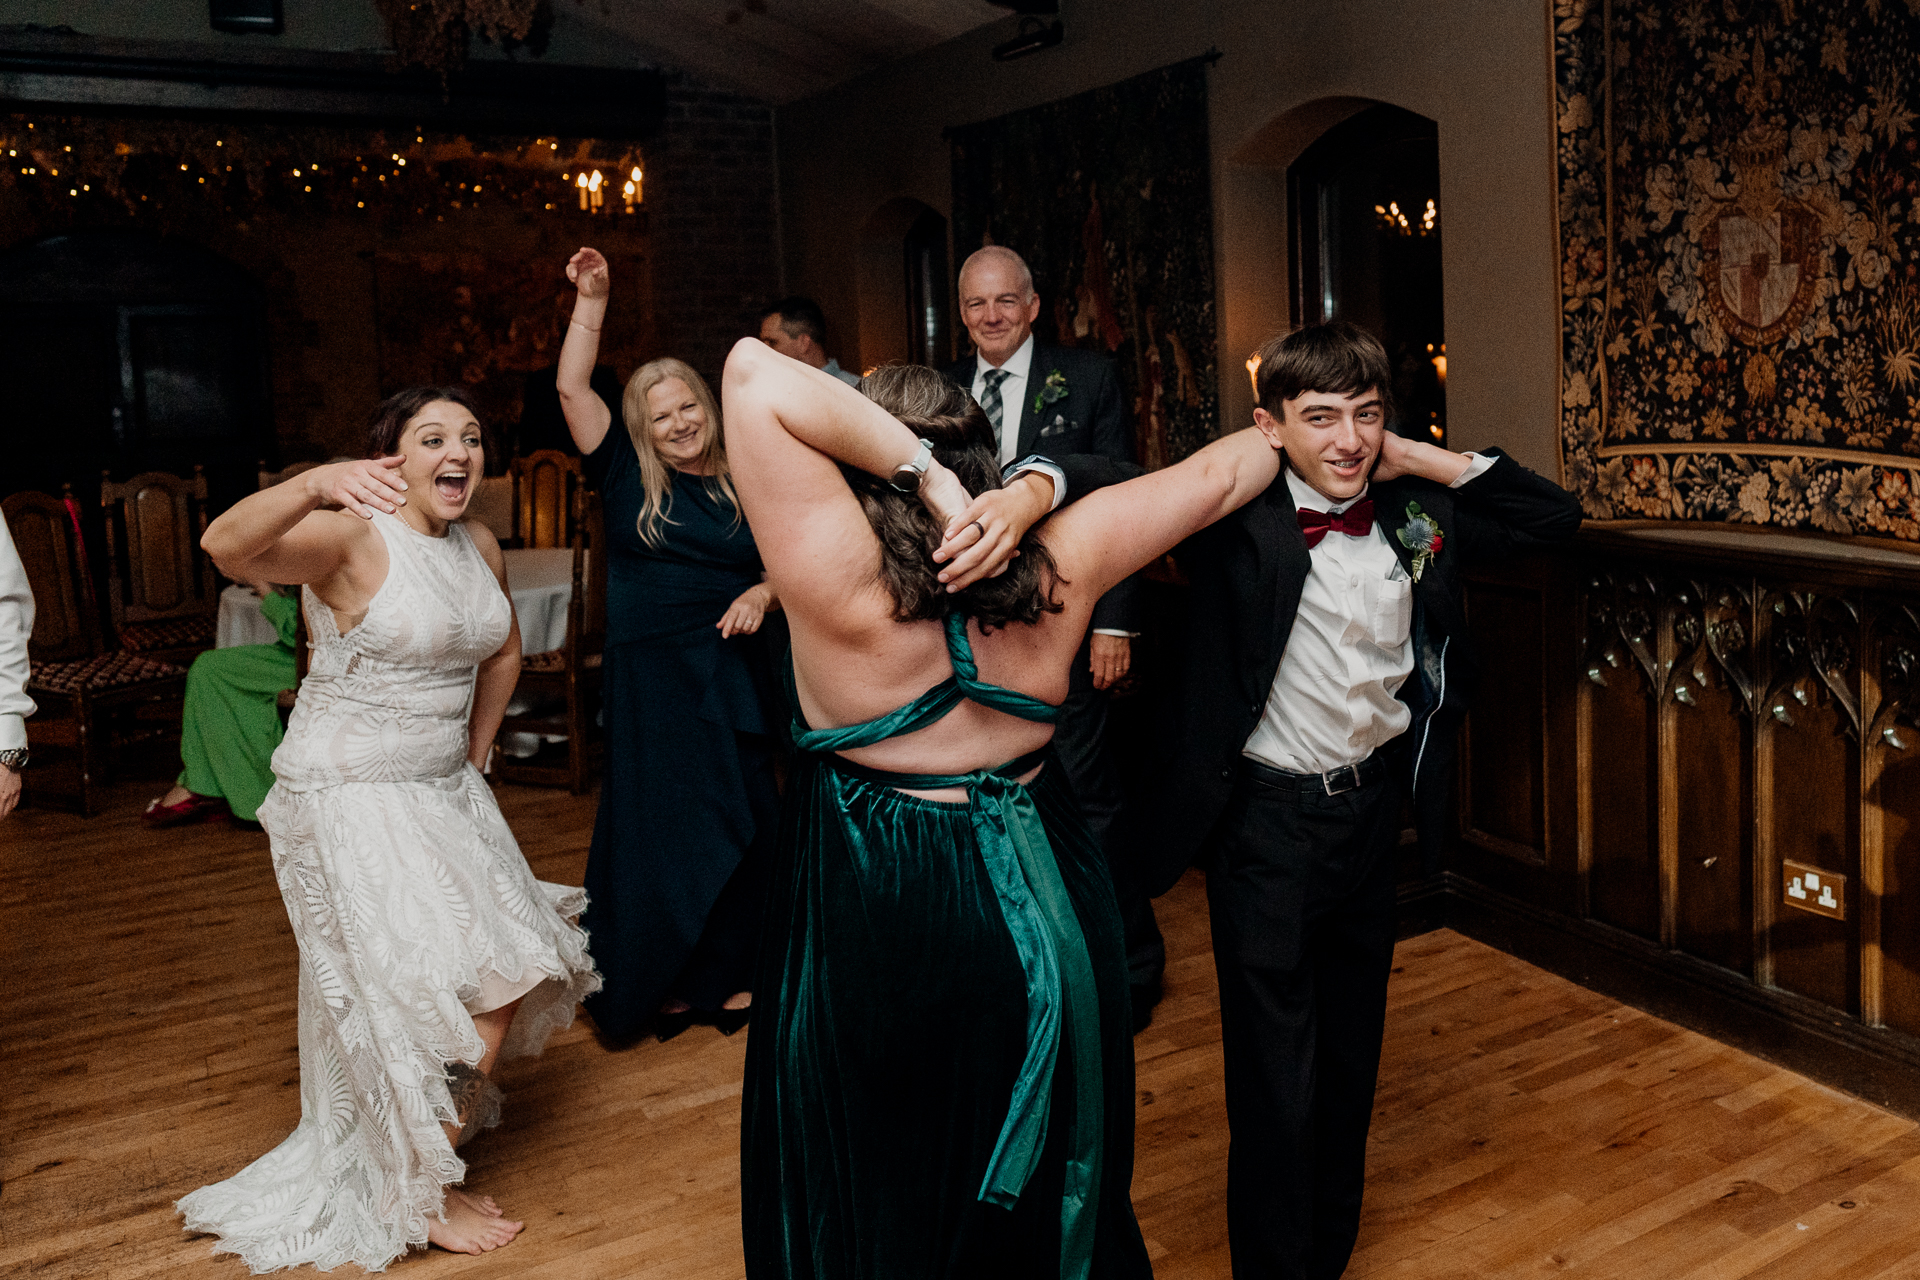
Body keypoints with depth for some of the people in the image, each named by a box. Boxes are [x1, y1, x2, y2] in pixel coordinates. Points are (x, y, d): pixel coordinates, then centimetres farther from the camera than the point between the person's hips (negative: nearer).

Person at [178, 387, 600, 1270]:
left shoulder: (481, 549, 4)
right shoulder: (351, 538, -18)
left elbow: (503, 651, 22)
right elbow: (227, 548, -38)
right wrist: (315, 485, -56)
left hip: (444, 789, 8)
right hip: (351, 796, -8)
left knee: (512, 970, 15)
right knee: (471, 993, -6)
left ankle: (436, 1118, 42)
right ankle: (421, 1198, 16)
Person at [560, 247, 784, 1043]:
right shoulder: (626, 479, 2)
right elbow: (572, 389, -5)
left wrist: (763, 594, -9)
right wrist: (591, 303, -11)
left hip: (733, 673, 2)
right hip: (649, 677, -2)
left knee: (738, 825, 6)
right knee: (655, 826, 4)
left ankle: (728, 975, 21)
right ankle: (653, 983, 18)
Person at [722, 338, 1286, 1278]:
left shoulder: (842, 578, -23)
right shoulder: (1055, 568, -11)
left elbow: (753, 373, -27)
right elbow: (1233, 466, 0)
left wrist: (922, 473, -28)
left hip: (878, 928, -3)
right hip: (1044, 910, 4)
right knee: (1041, 1200, 27)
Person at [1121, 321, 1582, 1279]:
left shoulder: (1414, 515, 0)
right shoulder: (1237, 523, -18)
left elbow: (1554, 515, 6)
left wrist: (1423, 461, -2)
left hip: (1375, 805, 6)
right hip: (1267, 818, -6)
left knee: (1351, 1051, 22)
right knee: (1275, 1071, 3)